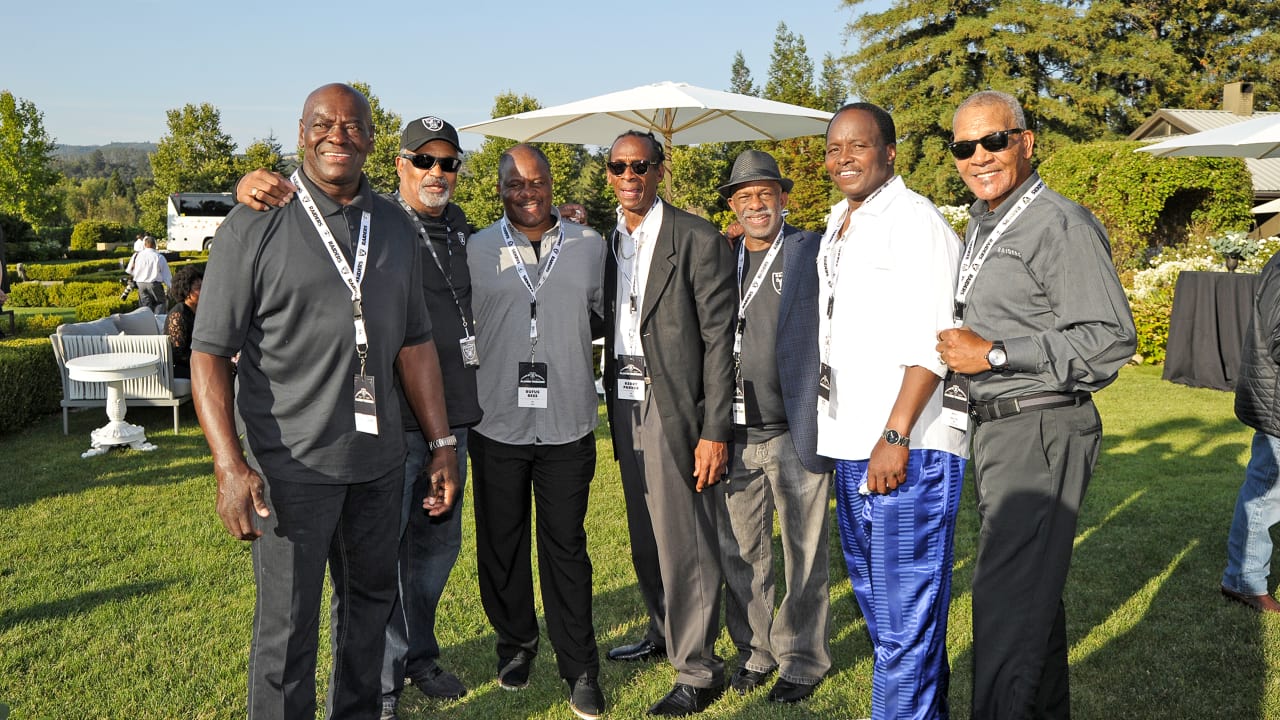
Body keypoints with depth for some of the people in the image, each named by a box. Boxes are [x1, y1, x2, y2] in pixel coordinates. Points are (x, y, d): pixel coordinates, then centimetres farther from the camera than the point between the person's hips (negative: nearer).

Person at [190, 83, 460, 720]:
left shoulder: (395, 227, 8)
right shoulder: (254, 227, -7)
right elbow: (209, 352, -9)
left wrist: (443, 444, 8)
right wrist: (229, 464, -20)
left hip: (378, 460, 5)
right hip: (292, 465, -5)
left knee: (370, 600, 18)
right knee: (287, 626, 3)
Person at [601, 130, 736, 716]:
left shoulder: (698, 240, -10)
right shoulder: (606, 241, 11)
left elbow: (720, 339, -13)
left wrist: (715, 431, -17)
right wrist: (612, 405, 7)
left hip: (674, 405, -7)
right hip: (625, 404, 7)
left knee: (683, 539, -4)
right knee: (645, 533, 19)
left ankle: (698, 672, 10)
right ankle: (663, 631, 37)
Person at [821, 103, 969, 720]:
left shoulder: (914, 219, -9)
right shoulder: (838, 230, 18)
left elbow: (931, 339, -17)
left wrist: (896, 436, -22)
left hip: (907, 449, -9)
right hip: (849, 447, 10)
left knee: (904, 613, -4)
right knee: (875, 597, 19)